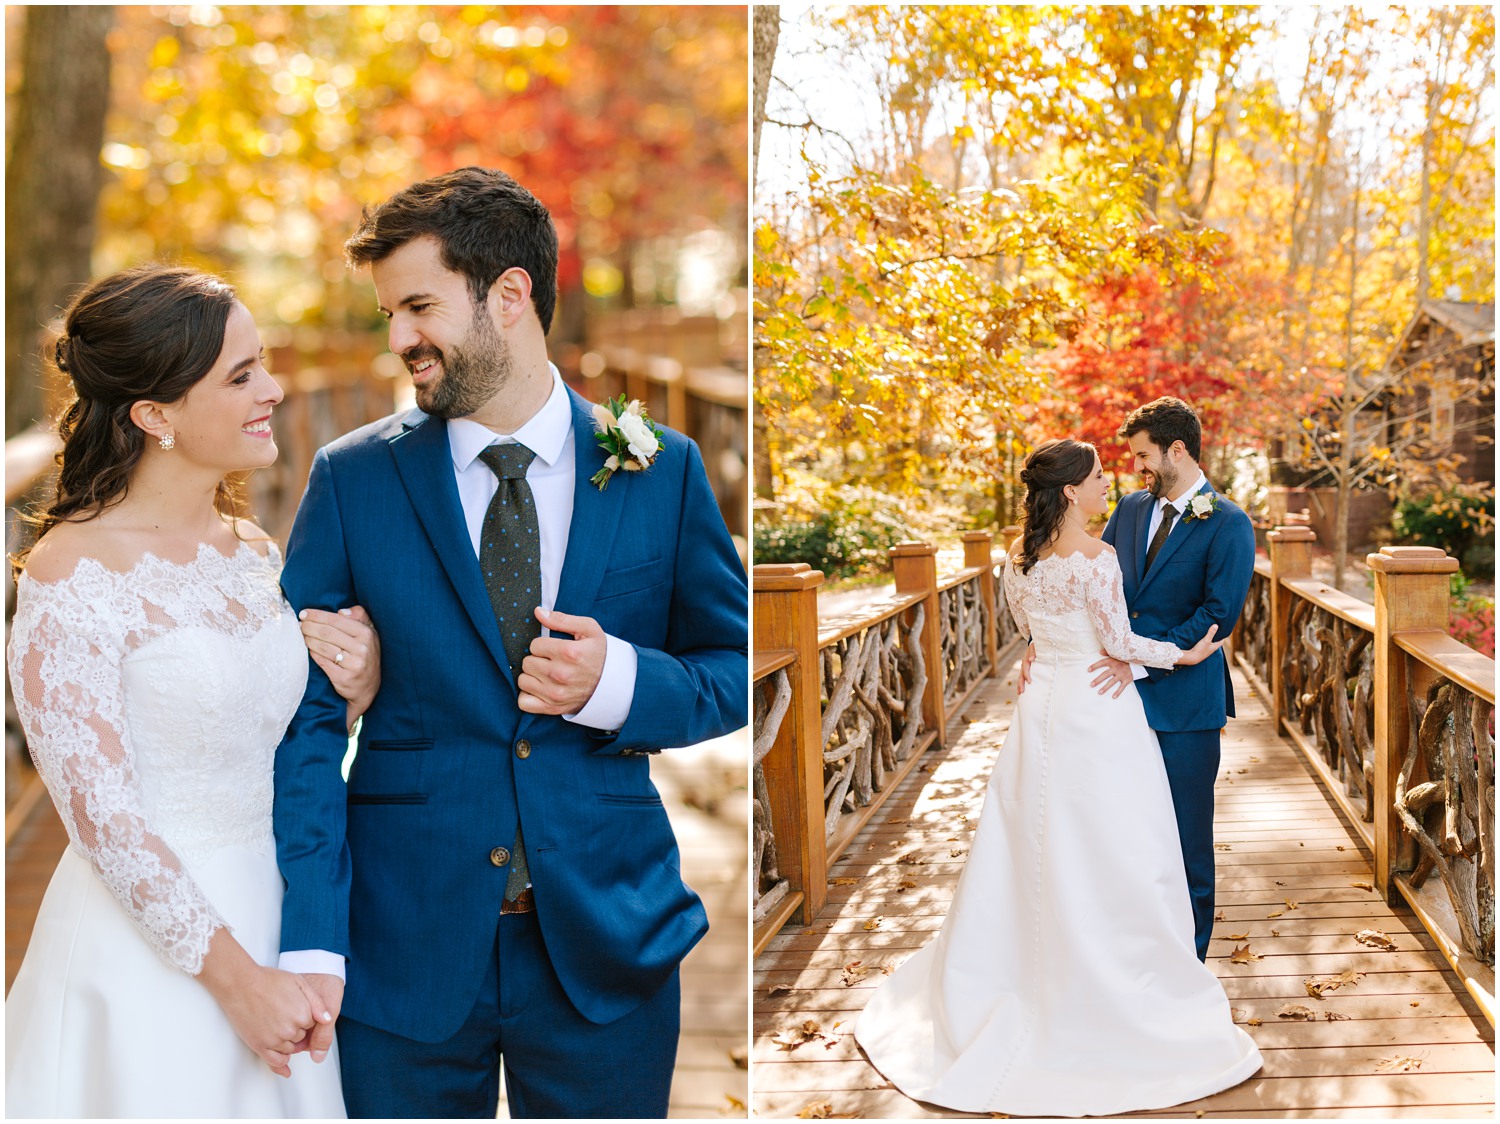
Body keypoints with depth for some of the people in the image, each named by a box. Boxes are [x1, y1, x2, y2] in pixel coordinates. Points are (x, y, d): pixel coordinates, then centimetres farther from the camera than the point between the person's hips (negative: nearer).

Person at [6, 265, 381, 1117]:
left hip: (271, 918, 7)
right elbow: (100, 813, -18)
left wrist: (355, 693, -7)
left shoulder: (254, 551, 5)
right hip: (146, 945, -6)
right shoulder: (74, 574, -16)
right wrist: (233, 976, -18)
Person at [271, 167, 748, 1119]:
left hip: (605, 945, 1)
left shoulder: (660, 471, 1)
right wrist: (310, 941, -12)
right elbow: (307, 717, -4)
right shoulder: (353, 480, 0)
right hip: (404, 954, 0)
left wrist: (622, 683, -13)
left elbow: (737, 670, 8)